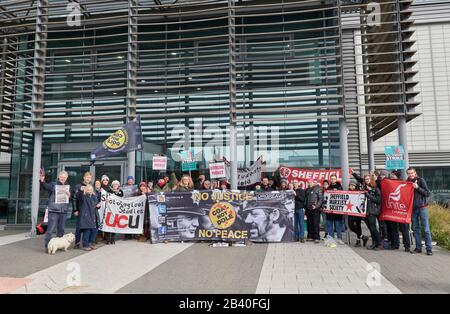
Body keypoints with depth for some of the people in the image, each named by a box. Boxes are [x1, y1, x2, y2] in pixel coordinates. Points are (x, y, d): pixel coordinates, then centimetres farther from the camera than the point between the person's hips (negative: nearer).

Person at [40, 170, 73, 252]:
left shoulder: (68, 186, 13)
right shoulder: (53, 184, 0)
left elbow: (72, 198, 16)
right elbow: (46, 186, -21)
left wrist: (69, 196, -7)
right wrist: (42, 181, -41)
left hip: (64, 211, 5)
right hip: (53, 210, -5)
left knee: (61, 229, 14)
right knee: (50, 229, -4)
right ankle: (47, 246, 3)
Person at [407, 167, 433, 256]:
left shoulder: (421, 180, -3)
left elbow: (428, 194, -8)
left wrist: (418, 187, -16)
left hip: (422, 207, -4)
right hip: (413, 208, 4)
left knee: (426, 229, -3)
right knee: (415, 228, 8)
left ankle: (429, 248, 2)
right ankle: (418, 248, 15)